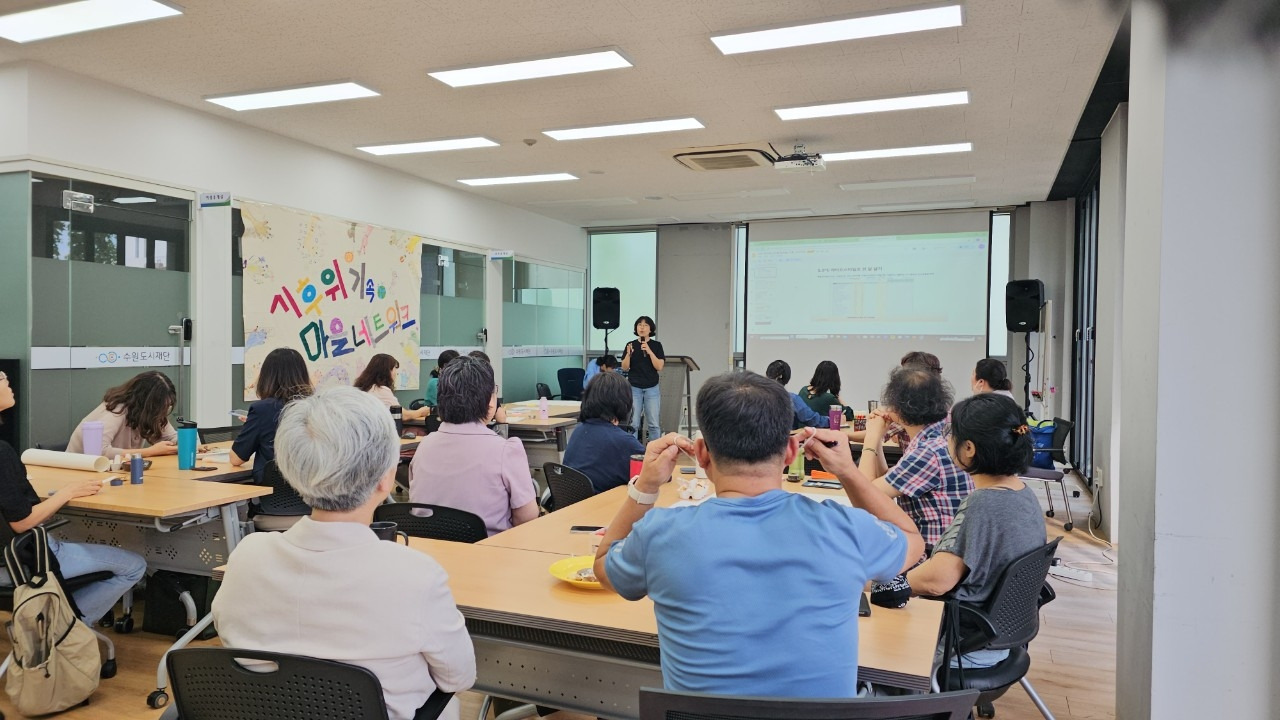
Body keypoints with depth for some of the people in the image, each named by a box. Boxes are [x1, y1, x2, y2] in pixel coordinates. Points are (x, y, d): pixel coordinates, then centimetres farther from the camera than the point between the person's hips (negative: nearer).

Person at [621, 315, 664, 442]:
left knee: (653, 424, 0)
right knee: (633, 423, -1)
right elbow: (625, 368, 0)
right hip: (634, 388, 0)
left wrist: (649, 351, -18)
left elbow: (659, 367, -7)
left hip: (652, 388, 0)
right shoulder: (631, 345, 4)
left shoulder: (656, 345, 2)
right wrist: (629, 354, -18)